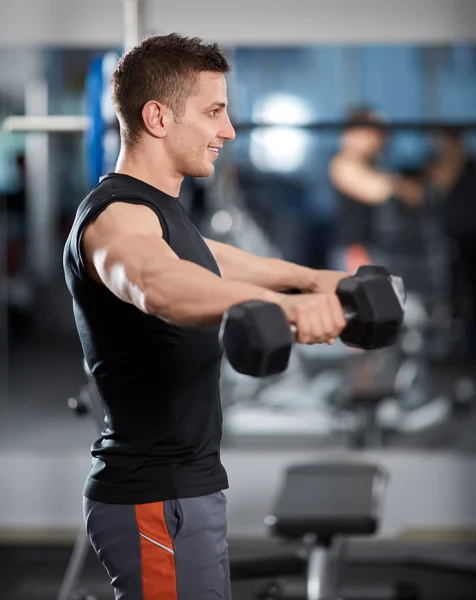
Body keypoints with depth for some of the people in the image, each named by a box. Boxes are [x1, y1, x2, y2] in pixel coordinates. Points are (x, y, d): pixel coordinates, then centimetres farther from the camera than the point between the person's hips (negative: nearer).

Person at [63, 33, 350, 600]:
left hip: (185, 489, 10)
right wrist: (283, 305, -61)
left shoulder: (155, 208, 13)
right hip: (157, 504, -10)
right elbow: (154, 282, -44)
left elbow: (215, 261, 34)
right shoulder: (116, 217, -19)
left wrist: (313, 278, 44)